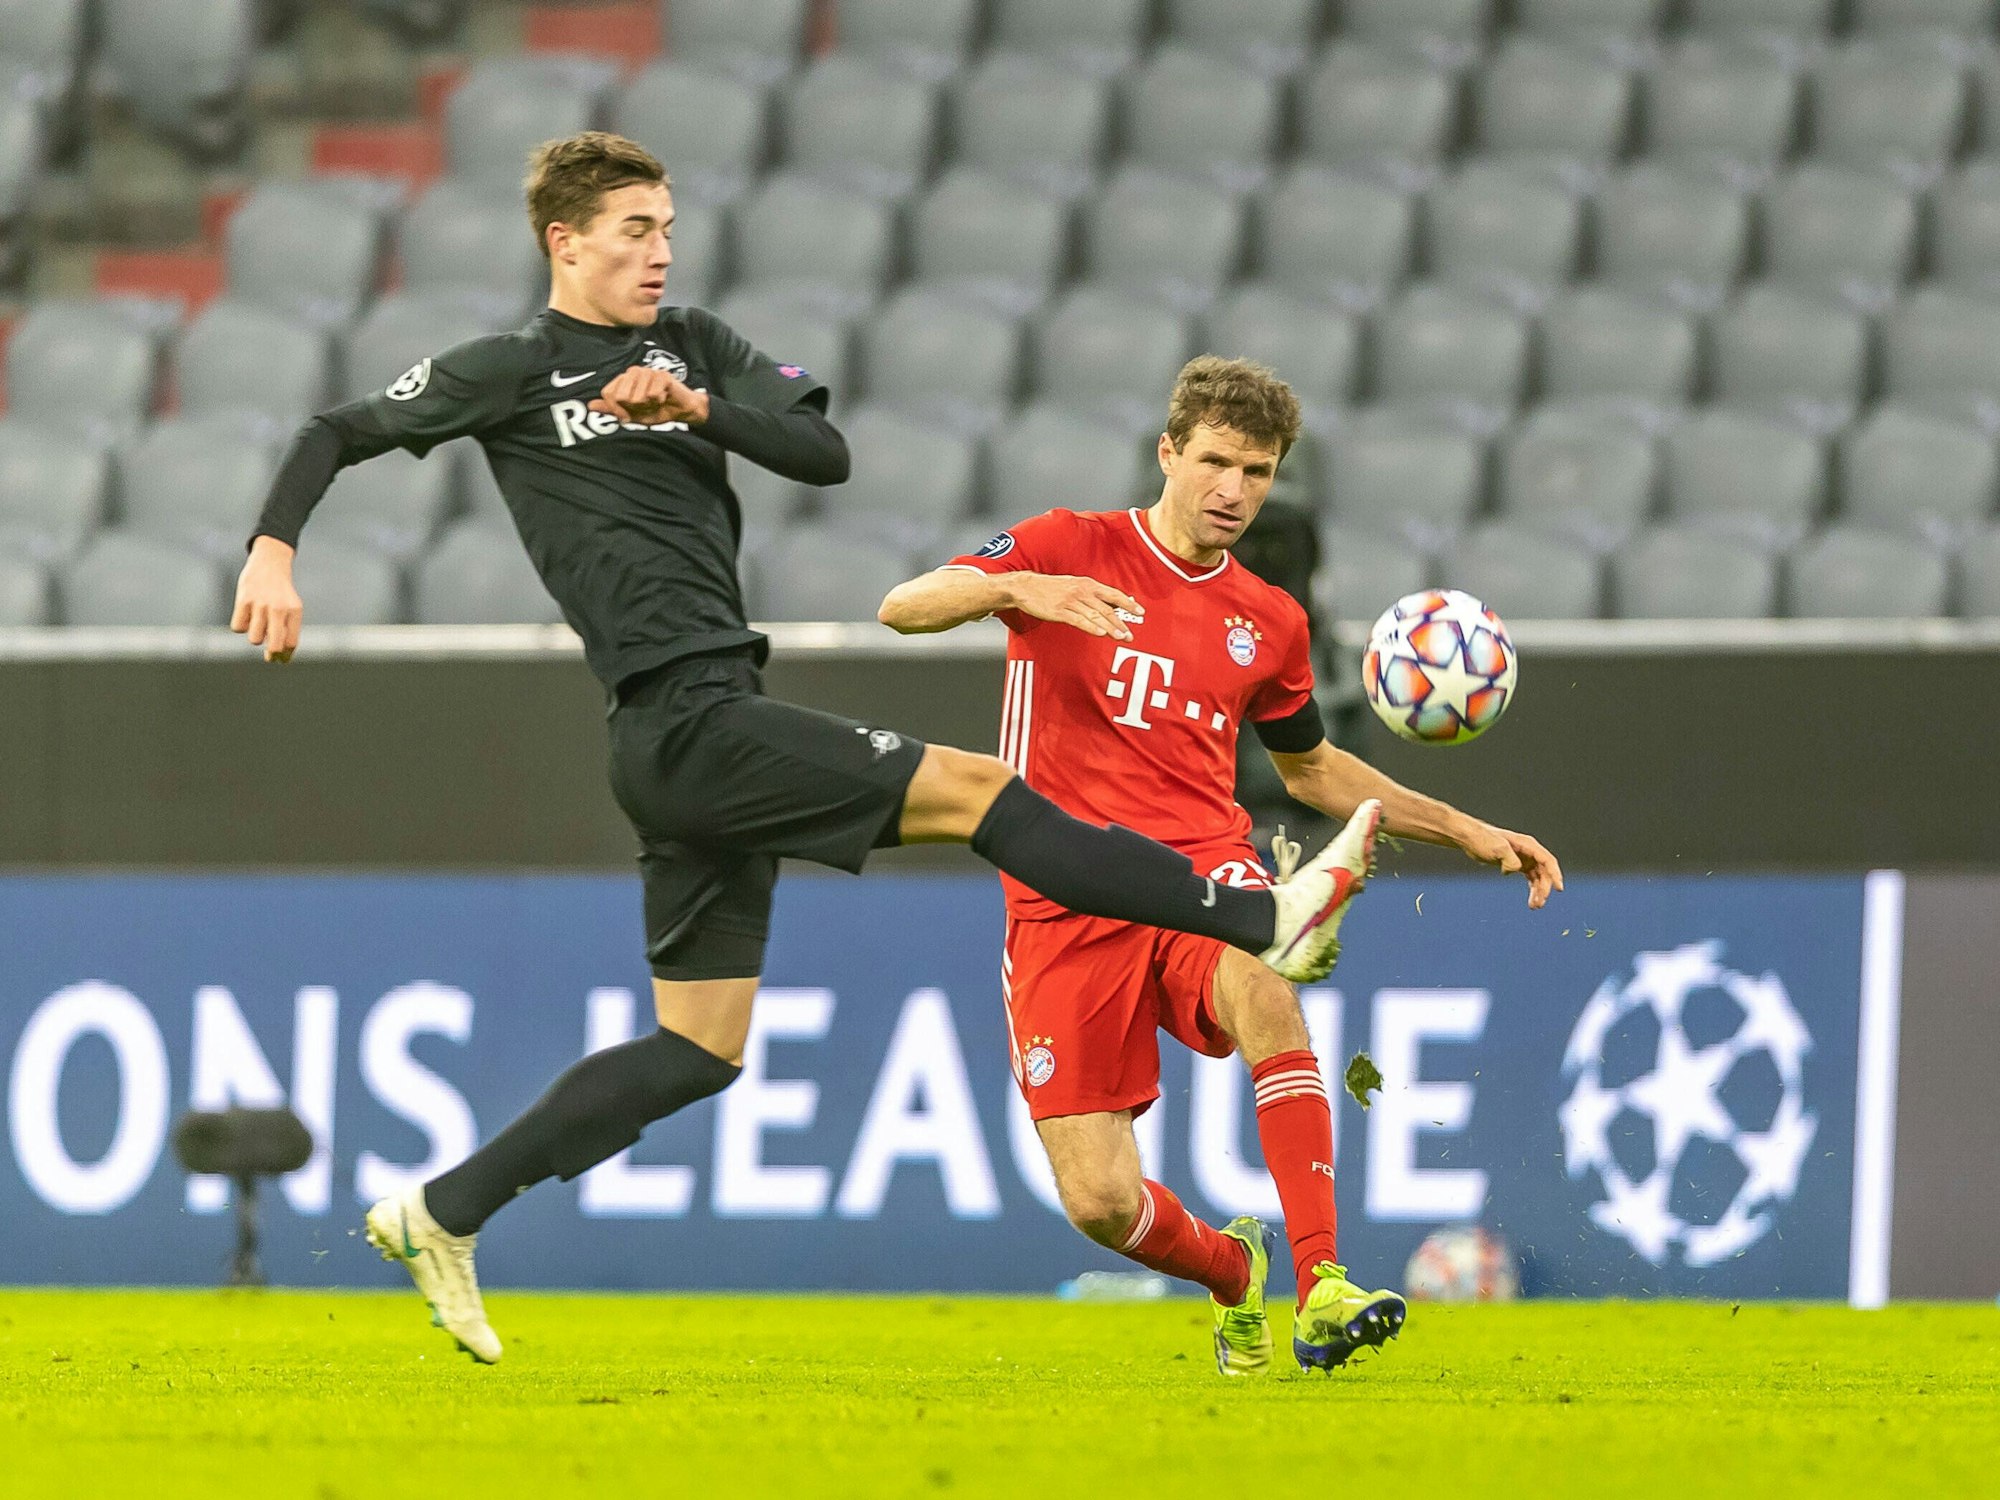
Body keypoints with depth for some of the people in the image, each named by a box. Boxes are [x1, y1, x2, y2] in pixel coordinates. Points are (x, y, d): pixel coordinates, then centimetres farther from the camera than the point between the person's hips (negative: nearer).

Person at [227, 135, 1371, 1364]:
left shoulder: (696, 348, 17)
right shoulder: (513, 372, 2)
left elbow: (825, 453, 3)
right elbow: (339, 434, 7)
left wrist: (697, 409, -13)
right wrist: (275, 548, -9)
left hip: (713, 730, 8)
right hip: (686, 719, -8)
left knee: (700, 1051, 10)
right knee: (974, 790, -12)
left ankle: (440, 1217, 12)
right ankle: (1265, 921, -11)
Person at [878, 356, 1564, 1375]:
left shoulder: (1268, 623, 13)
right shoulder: (1070, 550, 3)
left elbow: (1309, 765, 30)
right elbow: (902, 609, -8)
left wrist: (1466, 831, 24)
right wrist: (1014, 587, -28)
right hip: (1068, 901, -1)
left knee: (1263, 989, -37)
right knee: (1100, 1202, -11)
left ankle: (1323, 1295, -38)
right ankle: (1229, 1272, 26)